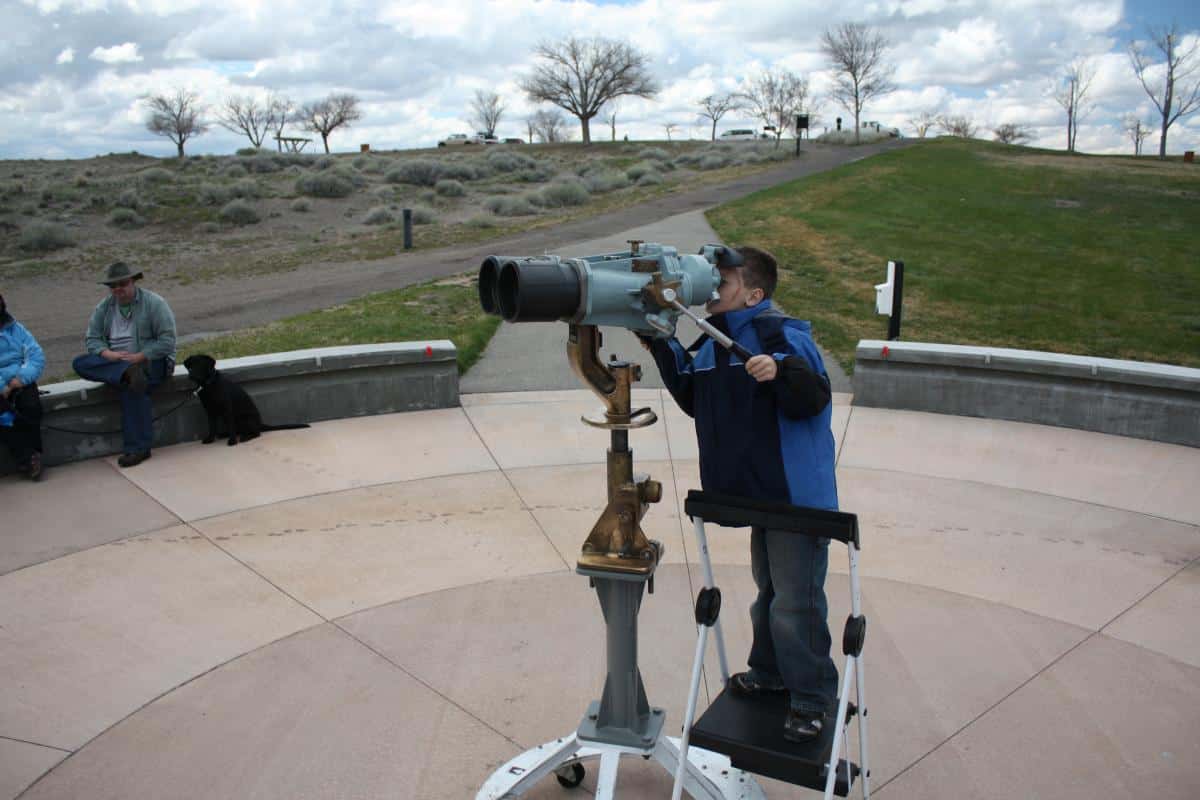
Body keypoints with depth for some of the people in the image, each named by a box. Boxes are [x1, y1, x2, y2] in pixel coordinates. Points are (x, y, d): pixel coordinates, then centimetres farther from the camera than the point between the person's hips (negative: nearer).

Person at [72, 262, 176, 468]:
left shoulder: (154, 303, -5)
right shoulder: (103, 307, 11)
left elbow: (167, 340, -12)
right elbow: (93, 339, 6)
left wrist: (139, 357, -21)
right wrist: (108, 354, -16)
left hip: (149, 360, -5)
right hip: (113, 361, 6)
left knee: (131, 387, -34)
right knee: (80, 363, -19)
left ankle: (138, 448, -28)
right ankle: (129, 373, -39)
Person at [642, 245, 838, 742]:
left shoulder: (783, 336, -18)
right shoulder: (713, 342, 8)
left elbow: (813, 400, -25)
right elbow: (695, 400, 12)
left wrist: (781, 371, -43)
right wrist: (664, 349, 5)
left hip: (797, 494, -9)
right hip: (758, 493, 9)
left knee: (795, 601, -2)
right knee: (768, 589, 24)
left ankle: (813, 697, 16)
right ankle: (770, 673, 42)